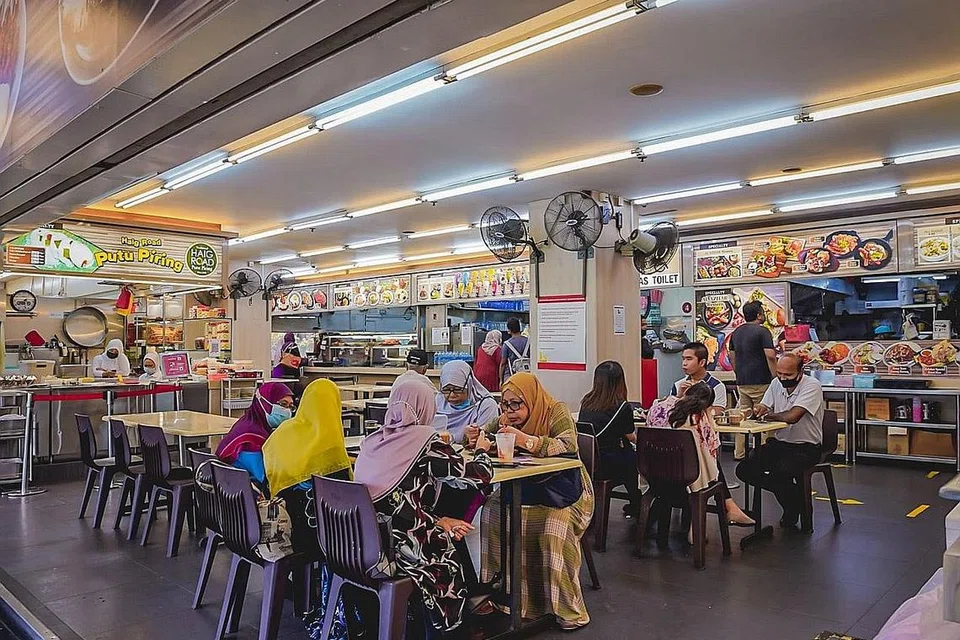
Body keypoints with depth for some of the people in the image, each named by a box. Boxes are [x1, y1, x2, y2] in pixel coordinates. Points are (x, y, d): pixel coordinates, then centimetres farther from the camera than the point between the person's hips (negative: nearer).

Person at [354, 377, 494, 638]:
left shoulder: (373, 439, 8)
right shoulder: (424, 439, -8)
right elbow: (479, 476, -2)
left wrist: (437, 521, 9)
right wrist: (482, 450, 18)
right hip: (398, 547, -6)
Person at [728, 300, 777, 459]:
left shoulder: (736, 332, 12)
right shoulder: (762, 331, -10)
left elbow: (731, 356, 18)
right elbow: (770, 356, -18)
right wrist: (775, 377, -12)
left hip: (742, 382, 7)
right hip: (760, 381, -7)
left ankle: (739, 453, 15)